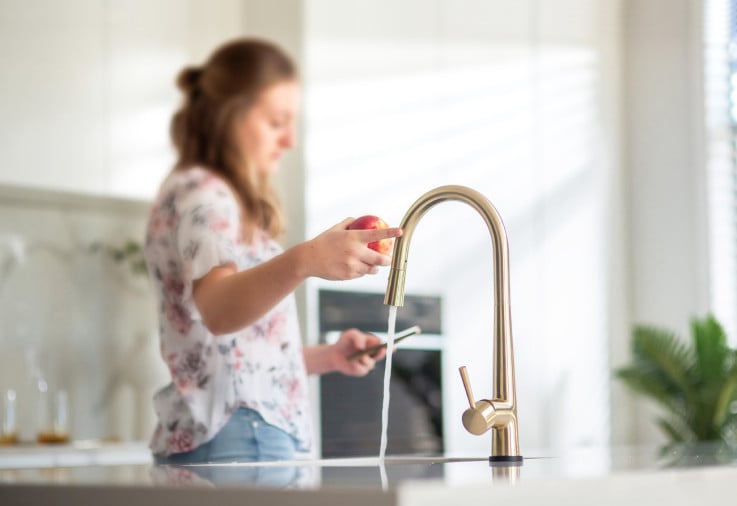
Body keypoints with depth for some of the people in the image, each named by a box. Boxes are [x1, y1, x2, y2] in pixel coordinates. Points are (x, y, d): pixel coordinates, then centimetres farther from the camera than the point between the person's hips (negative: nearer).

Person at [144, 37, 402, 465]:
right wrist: (303, 261, -45)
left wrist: (327, 357, 11)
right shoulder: (201, 194, -7)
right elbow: (216, 309, -29)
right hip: (235, 441, -10)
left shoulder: (212, 197, 24)